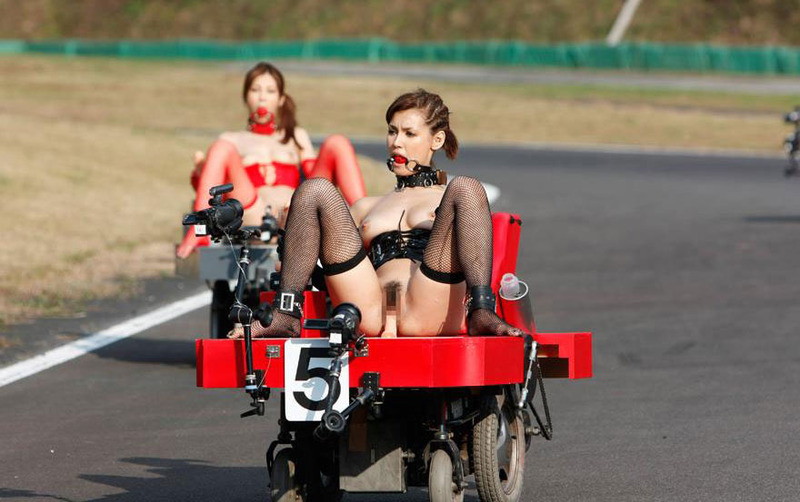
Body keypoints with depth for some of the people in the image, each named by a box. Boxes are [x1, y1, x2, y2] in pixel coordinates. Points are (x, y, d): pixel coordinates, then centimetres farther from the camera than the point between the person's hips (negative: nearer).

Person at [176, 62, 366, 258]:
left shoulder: (297, 137, 33)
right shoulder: (233, 141, 28)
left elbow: (315, 178, 18)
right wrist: (199, 172, -8)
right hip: (254, 218, -1)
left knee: (337, 143, -9)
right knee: (221, 148, -18)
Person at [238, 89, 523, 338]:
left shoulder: (454, 198, 30)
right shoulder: (367, 208, 37)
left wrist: (480, 304, -4)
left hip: (429, 312, -2)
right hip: (369, 315, 2)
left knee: (466, 188, -17)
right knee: (315, 191, -5)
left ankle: (482, 314, -37)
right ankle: (285, 315, -22)